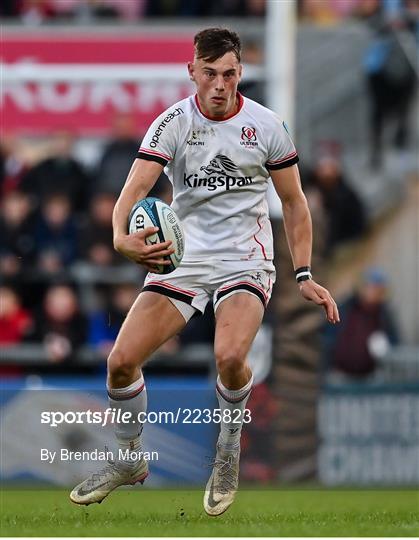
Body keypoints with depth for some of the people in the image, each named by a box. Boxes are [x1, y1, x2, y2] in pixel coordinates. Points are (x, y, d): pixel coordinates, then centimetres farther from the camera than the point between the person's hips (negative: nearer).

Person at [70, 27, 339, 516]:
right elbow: (136, 186, -18)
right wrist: (123, 237, -40)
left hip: (245, 261, -2)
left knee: (229, 356, -30)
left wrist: (304, 276, 1)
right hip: (180, 257, 2)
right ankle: (129, 460, 18)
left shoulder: (266, 126, -4)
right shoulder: (173, 123, -6)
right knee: (121, 361, -9)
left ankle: (228, 452, -1)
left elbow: (294, 202, 7)